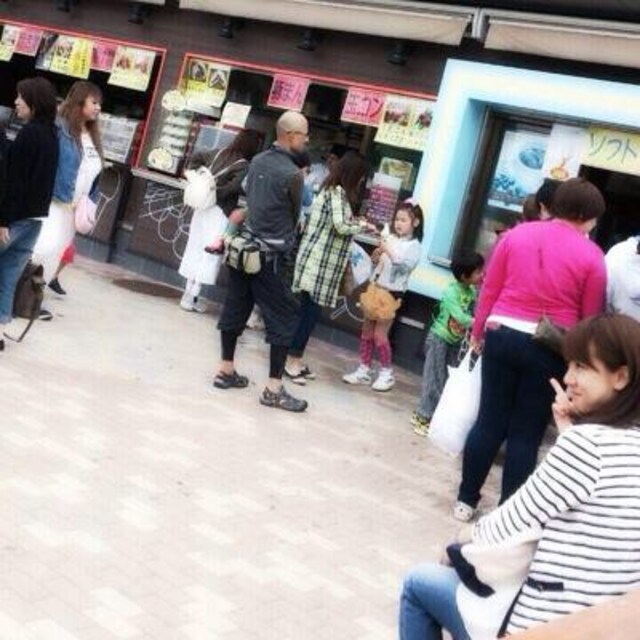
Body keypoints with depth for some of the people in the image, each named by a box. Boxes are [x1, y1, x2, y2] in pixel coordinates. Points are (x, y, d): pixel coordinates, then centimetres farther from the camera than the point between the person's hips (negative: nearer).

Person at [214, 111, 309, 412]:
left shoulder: (258, 161, 5)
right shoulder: (292, 174, -16)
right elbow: (295, 214, -2)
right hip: (271, 255, -8)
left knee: (235, 308, 13)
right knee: (284, 318, -1)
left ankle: (226, 371, 23)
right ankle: (274, 388, 0)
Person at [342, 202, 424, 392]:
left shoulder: (414, 246, -6)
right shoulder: (390, 239, 7)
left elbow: (403, 267, -19)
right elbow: (375, 262, 13)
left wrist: (389, 252, -26)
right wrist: (377, 253, -7)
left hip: (392, 293, -6)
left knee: (380, 335, -4)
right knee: (367, 331, 9)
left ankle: (387, 373, 11)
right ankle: (364, 370, 18)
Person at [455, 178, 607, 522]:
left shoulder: (517, 234, 3)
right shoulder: (591, 255, -5)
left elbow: (489, 290, 6)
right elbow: (590, 318, -1)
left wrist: (478, 332, 17)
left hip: (502, 335, 3)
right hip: (549, 349, -3)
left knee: (489, 422, 13)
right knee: (526, 434, 7)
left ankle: (466, 500, 21)